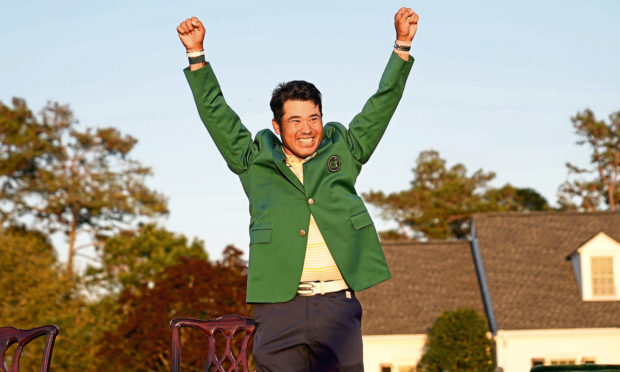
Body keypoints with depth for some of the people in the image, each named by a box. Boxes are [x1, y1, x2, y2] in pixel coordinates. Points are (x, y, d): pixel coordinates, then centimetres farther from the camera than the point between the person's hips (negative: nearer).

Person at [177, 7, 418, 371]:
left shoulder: (342, 153, 16)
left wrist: (402, 45, 16)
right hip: (278, 305, -1)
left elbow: (382, 105, 19)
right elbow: (216, 113, 16)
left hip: (337, 304, 1)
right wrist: (196, 54, 12)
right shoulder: (256, 162, 14)